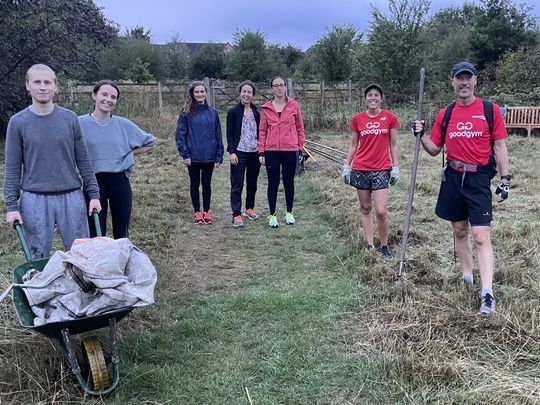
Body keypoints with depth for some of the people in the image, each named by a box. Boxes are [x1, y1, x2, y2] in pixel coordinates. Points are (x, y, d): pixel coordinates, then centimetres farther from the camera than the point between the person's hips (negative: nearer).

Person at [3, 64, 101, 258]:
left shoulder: (70, 118, 2)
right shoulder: (18, 122, -1)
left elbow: (83, 160, 6)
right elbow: (12, 168, 2)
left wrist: (94, 193, 2)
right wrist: (11, 205, -3)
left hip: (71, 197, 1)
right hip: (34, 200, -1)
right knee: (38, 259, 8)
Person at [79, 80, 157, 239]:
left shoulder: (123, 124, 3)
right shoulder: (80, 123, -4)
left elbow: (150, 142, 13)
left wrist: (129, 153, 6)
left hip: (120, 182, 2)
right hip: (93, 182, -2)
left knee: (122, 234, 12)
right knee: (96, 235, 5)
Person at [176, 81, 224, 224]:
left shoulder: (212, 113, 4)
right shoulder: (186, 113, -3)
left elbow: (218, 135, 6)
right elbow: (180, 134, -4)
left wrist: (219, 155, 3)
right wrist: (184, 154, -11)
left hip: (209, 156, 2)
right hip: (193, 156, -2)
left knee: (207, 183, 11)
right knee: (195, 184, 9)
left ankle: (207, 211, 22)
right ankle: (197, 212, 20)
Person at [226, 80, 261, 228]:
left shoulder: (256, 112, 10)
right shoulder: (233, 112, -1)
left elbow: (260, 133, 13)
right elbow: (229, 134, -4)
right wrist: (231, 152, -13)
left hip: (255, 153, 4)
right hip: (239, 153, -4)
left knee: (252, 183, 13)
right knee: (237, 185, -5)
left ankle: (249, 208, 29)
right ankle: (236, 215, -5)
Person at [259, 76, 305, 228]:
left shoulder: (294, 105, 1)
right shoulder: (266, 108, 3)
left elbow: (300, 128, 5)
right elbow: (262, 131, 4)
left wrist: (300, 149, 2)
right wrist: (261, 152, -2)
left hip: (290, 150, 0)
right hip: (271, 151, 0)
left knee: (289, 182, 10)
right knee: (273, 183, 6)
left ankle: (289, 213, 25)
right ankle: (272, 215, 15)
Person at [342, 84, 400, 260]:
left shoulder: (390, 118, 0)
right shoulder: (358, 119, 3)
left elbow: (393, 145, 4)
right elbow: (353, 145, 10)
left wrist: (395, 167, 1)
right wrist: (346, 166, 6)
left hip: (381, 169, -2)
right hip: (360, 169, 2)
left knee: (381, 211, -8)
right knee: (365, 208, 8)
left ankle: (384, 246, 11)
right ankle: (369, 245, 18)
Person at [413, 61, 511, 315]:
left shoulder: (490, 110, -1)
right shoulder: (445, 114, 7)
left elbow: (499, 147, 1)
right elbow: (434, 149, 11)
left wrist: (505, 180, -2)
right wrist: (421, 137, -7)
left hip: (478, 179, -4)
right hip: (452, 178, 4)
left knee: (481, 236, -9)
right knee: (459, 231, 13)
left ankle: (487, 292, -8)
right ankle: (467, 277, 28)